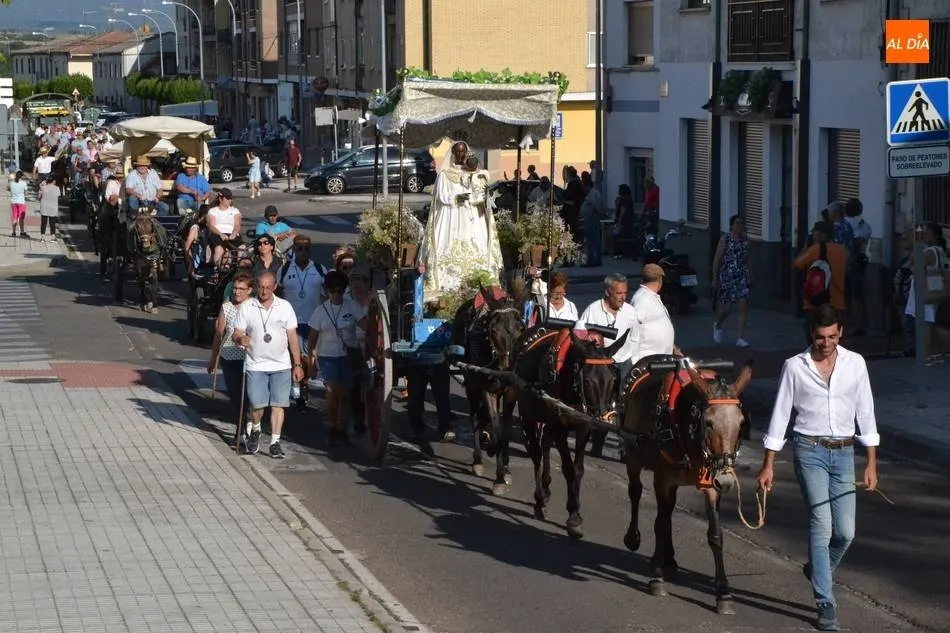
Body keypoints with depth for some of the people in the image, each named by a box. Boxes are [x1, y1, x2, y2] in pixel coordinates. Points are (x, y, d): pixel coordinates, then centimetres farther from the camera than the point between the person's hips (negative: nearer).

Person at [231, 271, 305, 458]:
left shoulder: (285, 307, 3)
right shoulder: (246, 307, -1)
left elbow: (292, 337, 6)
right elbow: (236, 335, 0)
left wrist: (297, 364, 4)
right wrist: (240, 339, -25)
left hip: (281, 365, 1)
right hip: (256, 365, -1)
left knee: (278, 405, -3)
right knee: (257, 405, -5)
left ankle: (275, 442, 4)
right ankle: (254, 430, 25)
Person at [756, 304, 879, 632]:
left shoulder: (855, 363, 4)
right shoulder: (795, 367, -2)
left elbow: (865, 413, 7)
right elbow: (780, 416, 2)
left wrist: (871, 463, 4)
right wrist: (768, 465, 1)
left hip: (843, 452, 3)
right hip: (810, 450, -3)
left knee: (845, 532, 1)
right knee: (822, 524, -11)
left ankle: (817, 569, 33)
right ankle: (826, 604, -7)